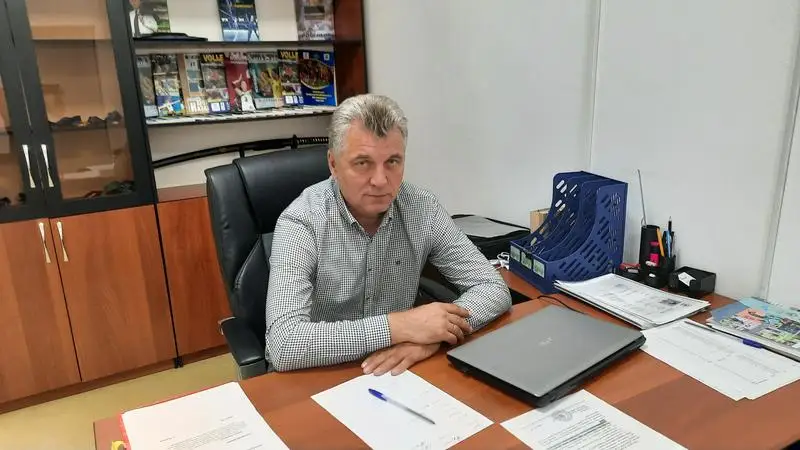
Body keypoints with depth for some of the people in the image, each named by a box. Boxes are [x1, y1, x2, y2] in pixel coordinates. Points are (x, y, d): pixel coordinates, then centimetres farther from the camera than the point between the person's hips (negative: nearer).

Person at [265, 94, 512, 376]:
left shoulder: (422, 208, -9)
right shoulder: (301, 222, -19)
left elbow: (494, 289, -7)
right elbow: (283, 345, -29)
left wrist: (430, 335, -25)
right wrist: (399, 327, -30)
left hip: (394, 375, 3)